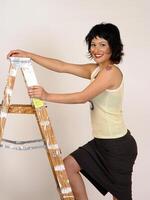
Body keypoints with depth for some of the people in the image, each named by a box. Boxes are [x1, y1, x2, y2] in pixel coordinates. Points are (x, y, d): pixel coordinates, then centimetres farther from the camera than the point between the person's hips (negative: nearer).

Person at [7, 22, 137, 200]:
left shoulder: (111, 71, -19)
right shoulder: (95, 69, 7)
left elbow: (82, 97, -24)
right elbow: (62, 67, 4)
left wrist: (47, 96, -23)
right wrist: (28, 55, 1)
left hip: (118, 144, -9)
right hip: (100, 141, 9)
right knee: (68, 165, 11)